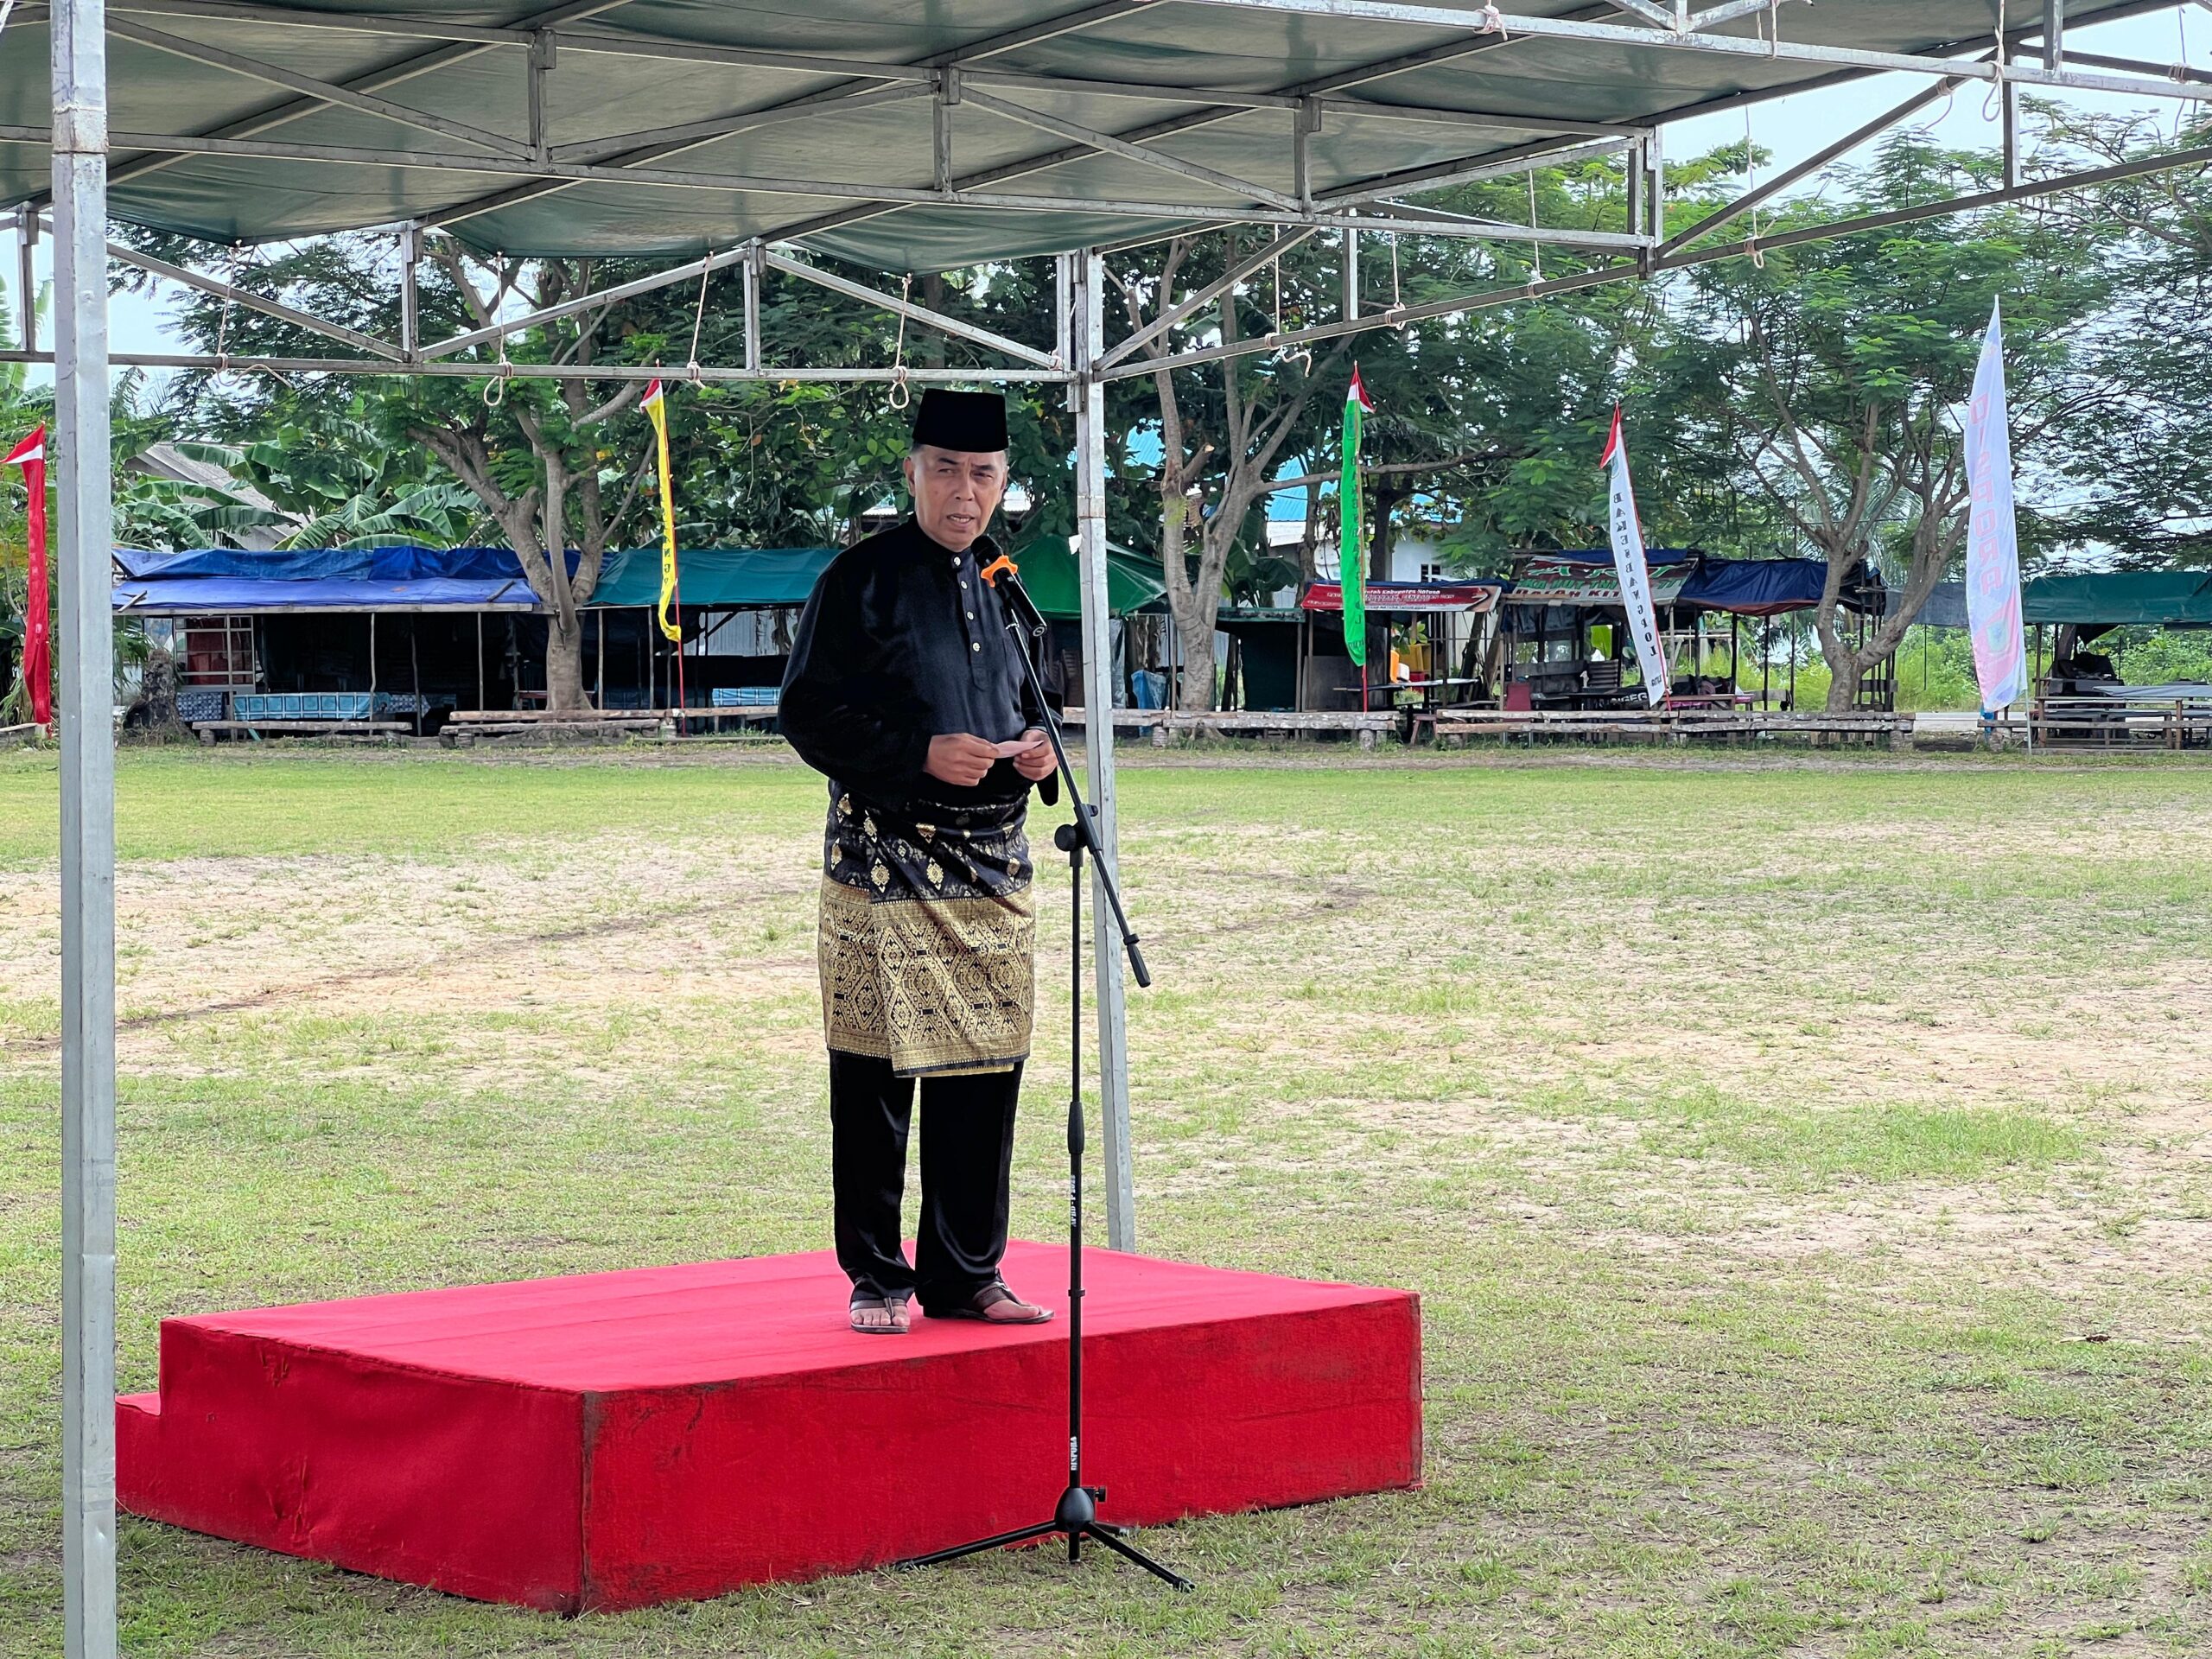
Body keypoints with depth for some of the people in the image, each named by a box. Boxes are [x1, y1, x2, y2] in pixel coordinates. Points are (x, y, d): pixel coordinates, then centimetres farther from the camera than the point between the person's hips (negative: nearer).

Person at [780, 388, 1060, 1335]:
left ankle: (966, 1274, 17)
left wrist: (1037, 749, 2)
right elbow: (807, 713, -7)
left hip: (995, 871, 5)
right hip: (886, 871, -5)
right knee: (876, 1085, -3)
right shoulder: (862, 580, -3)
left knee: (984, 1079, 7)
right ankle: (877, 1280, 8)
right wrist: (923, 754, -18)